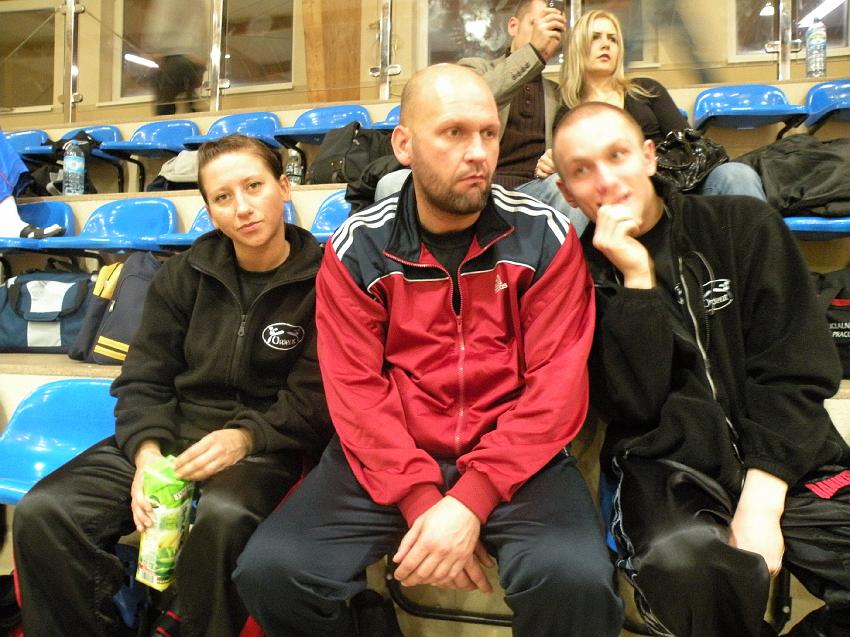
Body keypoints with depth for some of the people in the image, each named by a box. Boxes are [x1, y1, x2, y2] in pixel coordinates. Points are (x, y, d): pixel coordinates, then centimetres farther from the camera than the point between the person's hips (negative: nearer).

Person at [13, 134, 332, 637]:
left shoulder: (321, 282, -5)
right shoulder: (184, 276, 8)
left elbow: (313, 399, -8)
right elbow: (143, 381, 7)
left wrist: (245, 437, -25)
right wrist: (147, 453, -11)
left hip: (264, 443, -4)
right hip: (173, 430, 4)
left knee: (222, 518, -36)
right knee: (42, 513, -17)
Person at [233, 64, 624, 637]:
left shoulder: (546, 238, -2)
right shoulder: (356, 249, 1)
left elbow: (557, 384, -8)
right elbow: (356, 391, -4)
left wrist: (471, 501, -18)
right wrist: (422, 502, -17)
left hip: (513, 459, -1)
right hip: (388, 462, 2)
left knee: (576, 580, -28)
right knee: (270, 571, -16)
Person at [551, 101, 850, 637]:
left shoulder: (747, 227, 5)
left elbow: (794, 371, 0)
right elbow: (634, 405, -9)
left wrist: (760, 504, -10)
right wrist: (637, 278, -15)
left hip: (781, 459, 3)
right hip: (666, 467, -2)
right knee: (682, 560, -34)